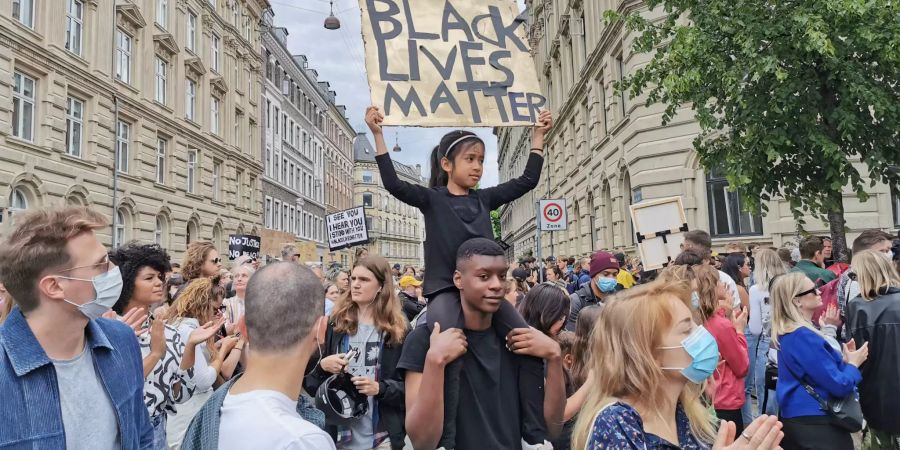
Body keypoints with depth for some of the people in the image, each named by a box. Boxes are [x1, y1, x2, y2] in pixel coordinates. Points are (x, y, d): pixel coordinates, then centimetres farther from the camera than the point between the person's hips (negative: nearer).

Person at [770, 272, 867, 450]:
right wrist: (853, 363, -4)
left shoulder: (787, 333, 6)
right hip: (815, 423, -9)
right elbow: (839, 386, -21)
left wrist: (844, 360, 1)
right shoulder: (804, 336, -23)